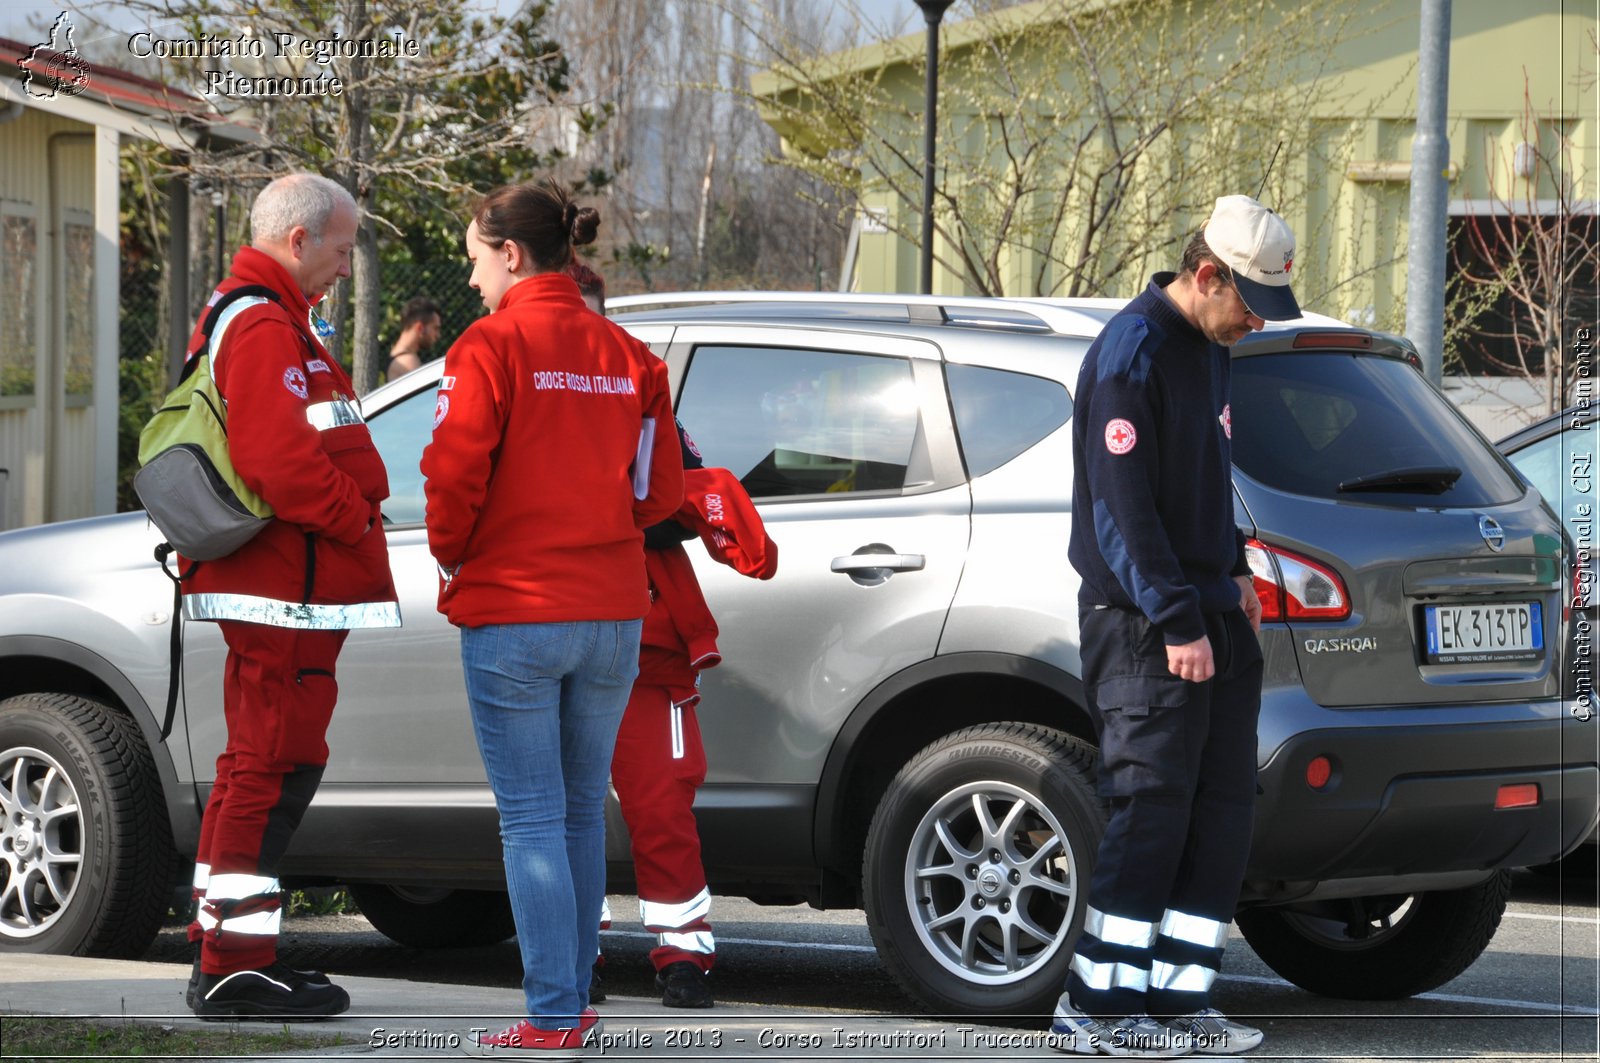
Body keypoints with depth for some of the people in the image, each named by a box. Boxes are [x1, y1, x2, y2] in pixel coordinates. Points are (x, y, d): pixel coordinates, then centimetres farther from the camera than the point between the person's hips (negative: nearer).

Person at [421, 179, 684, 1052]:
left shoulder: (493, 345, -10)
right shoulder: (626, 355, 8)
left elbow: (453, 473, -15)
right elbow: (660, 489, 8)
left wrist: (452, 554, 3)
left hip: (513, 618, -6)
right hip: (611, 612, 6)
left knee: (533, 818, -3)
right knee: (582, 813, 15)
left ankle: (552, 1017, -5)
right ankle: (572, 997, 20)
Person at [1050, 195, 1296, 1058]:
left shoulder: (1209, 348, 14)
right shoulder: (1131, 355, -16)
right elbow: (1124, 508, -19)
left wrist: (1233, 570, 14)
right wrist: (1177, 624, -20)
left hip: (1209, 610, 9)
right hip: (1142, 623, -9)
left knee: (1222, 808, 6)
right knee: (1152, 807, -10)